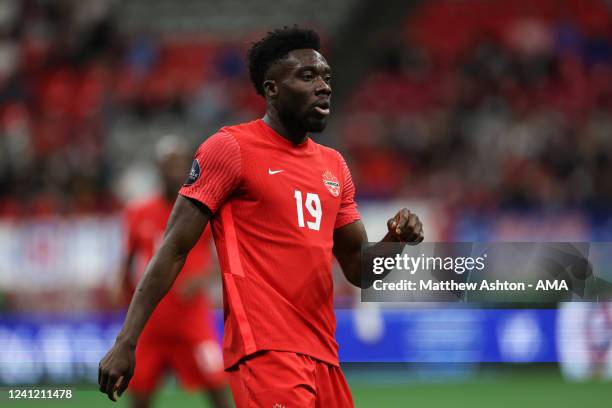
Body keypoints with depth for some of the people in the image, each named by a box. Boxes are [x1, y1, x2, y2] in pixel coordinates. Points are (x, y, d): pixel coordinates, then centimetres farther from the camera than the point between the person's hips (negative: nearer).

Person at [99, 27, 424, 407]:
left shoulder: (334, 165, 18)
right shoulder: (231, 148, -3)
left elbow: (357, 267, 22)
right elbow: (175, 249, -5)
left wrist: (395, 241, 0)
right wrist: (126, 342, -11)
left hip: (323, 356, 7)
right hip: (267, 350, -7)